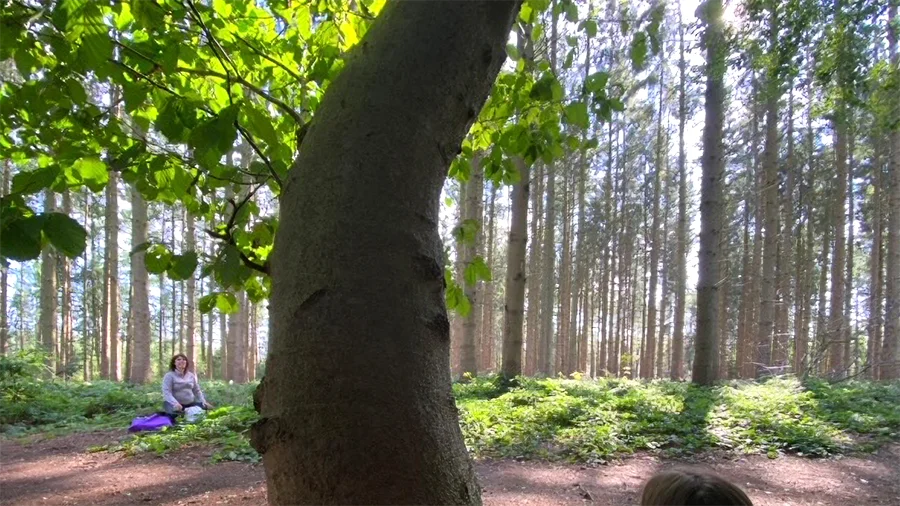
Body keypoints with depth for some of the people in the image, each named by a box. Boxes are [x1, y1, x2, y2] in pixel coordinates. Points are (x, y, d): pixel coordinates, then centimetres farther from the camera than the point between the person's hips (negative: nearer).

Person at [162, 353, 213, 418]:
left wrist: (204, 402, 0)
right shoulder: (169, 375, -6)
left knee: (206, 408, -13)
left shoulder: (191, 375, 12)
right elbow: (166, 392, -18)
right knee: (176, 414, -38)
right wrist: (175, 403, -36)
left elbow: (197, 391, 16)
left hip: (190, 404, 6)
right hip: (173, 404, -5)